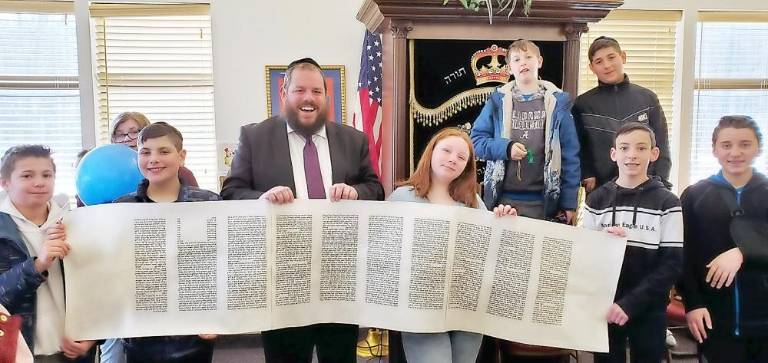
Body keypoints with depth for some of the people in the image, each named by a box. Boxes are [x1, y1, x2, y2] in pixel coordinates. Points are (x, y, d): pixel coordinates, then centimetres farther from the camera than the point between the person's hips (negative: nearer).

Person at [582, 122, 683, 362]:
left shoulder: (667, 203, -3)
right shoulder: (597, 200, 3)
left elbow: (673, 263, -8)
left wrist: (631, 303, -16)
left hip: (648, 310, -1)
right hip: (605, 308, 1)